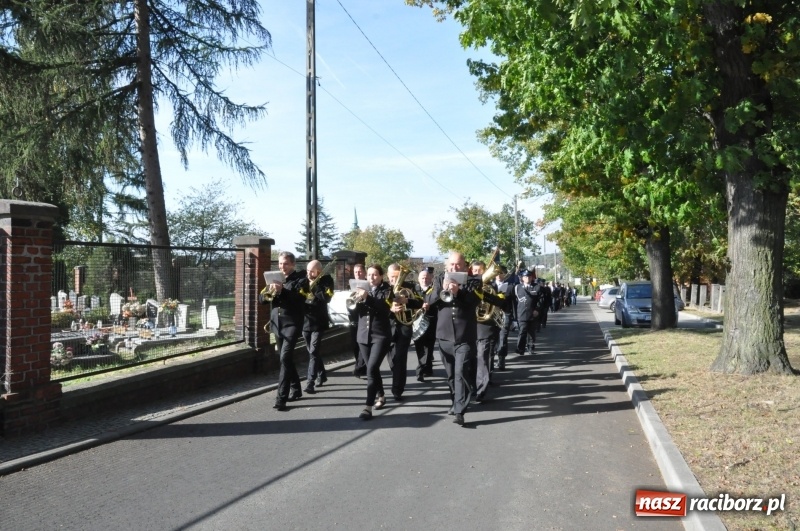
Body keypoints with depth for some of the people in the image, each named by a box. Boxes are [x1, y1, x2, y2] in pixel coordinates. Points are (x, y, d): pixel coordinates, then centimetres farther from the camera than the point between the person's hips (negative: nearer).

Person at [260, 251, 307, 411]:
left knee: (285, 358, -16)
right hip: (277, 323, 6)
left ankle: (281, 398, -16)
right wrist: (269, 293, -13)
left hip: (292, 323, -6)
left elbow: (299, 298, -17)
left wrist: (282, 290, -28)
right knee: (285, 359, 14)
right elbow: (261, 298, 8)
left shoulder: (300, 278, -3)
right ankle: (296, 389, 29)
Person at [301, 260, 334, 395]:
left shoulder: (326, 280, -7)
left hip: (318, 322, -5)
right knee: (312, 351, 15)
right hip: (305, 321, 5)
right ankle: (321, 375, 33)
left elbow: (326, 298, -22)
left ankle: (310, 382, -10)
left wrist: (314, 286, -21)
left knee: (313, 351, -11)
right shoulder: (303, 280, 4)